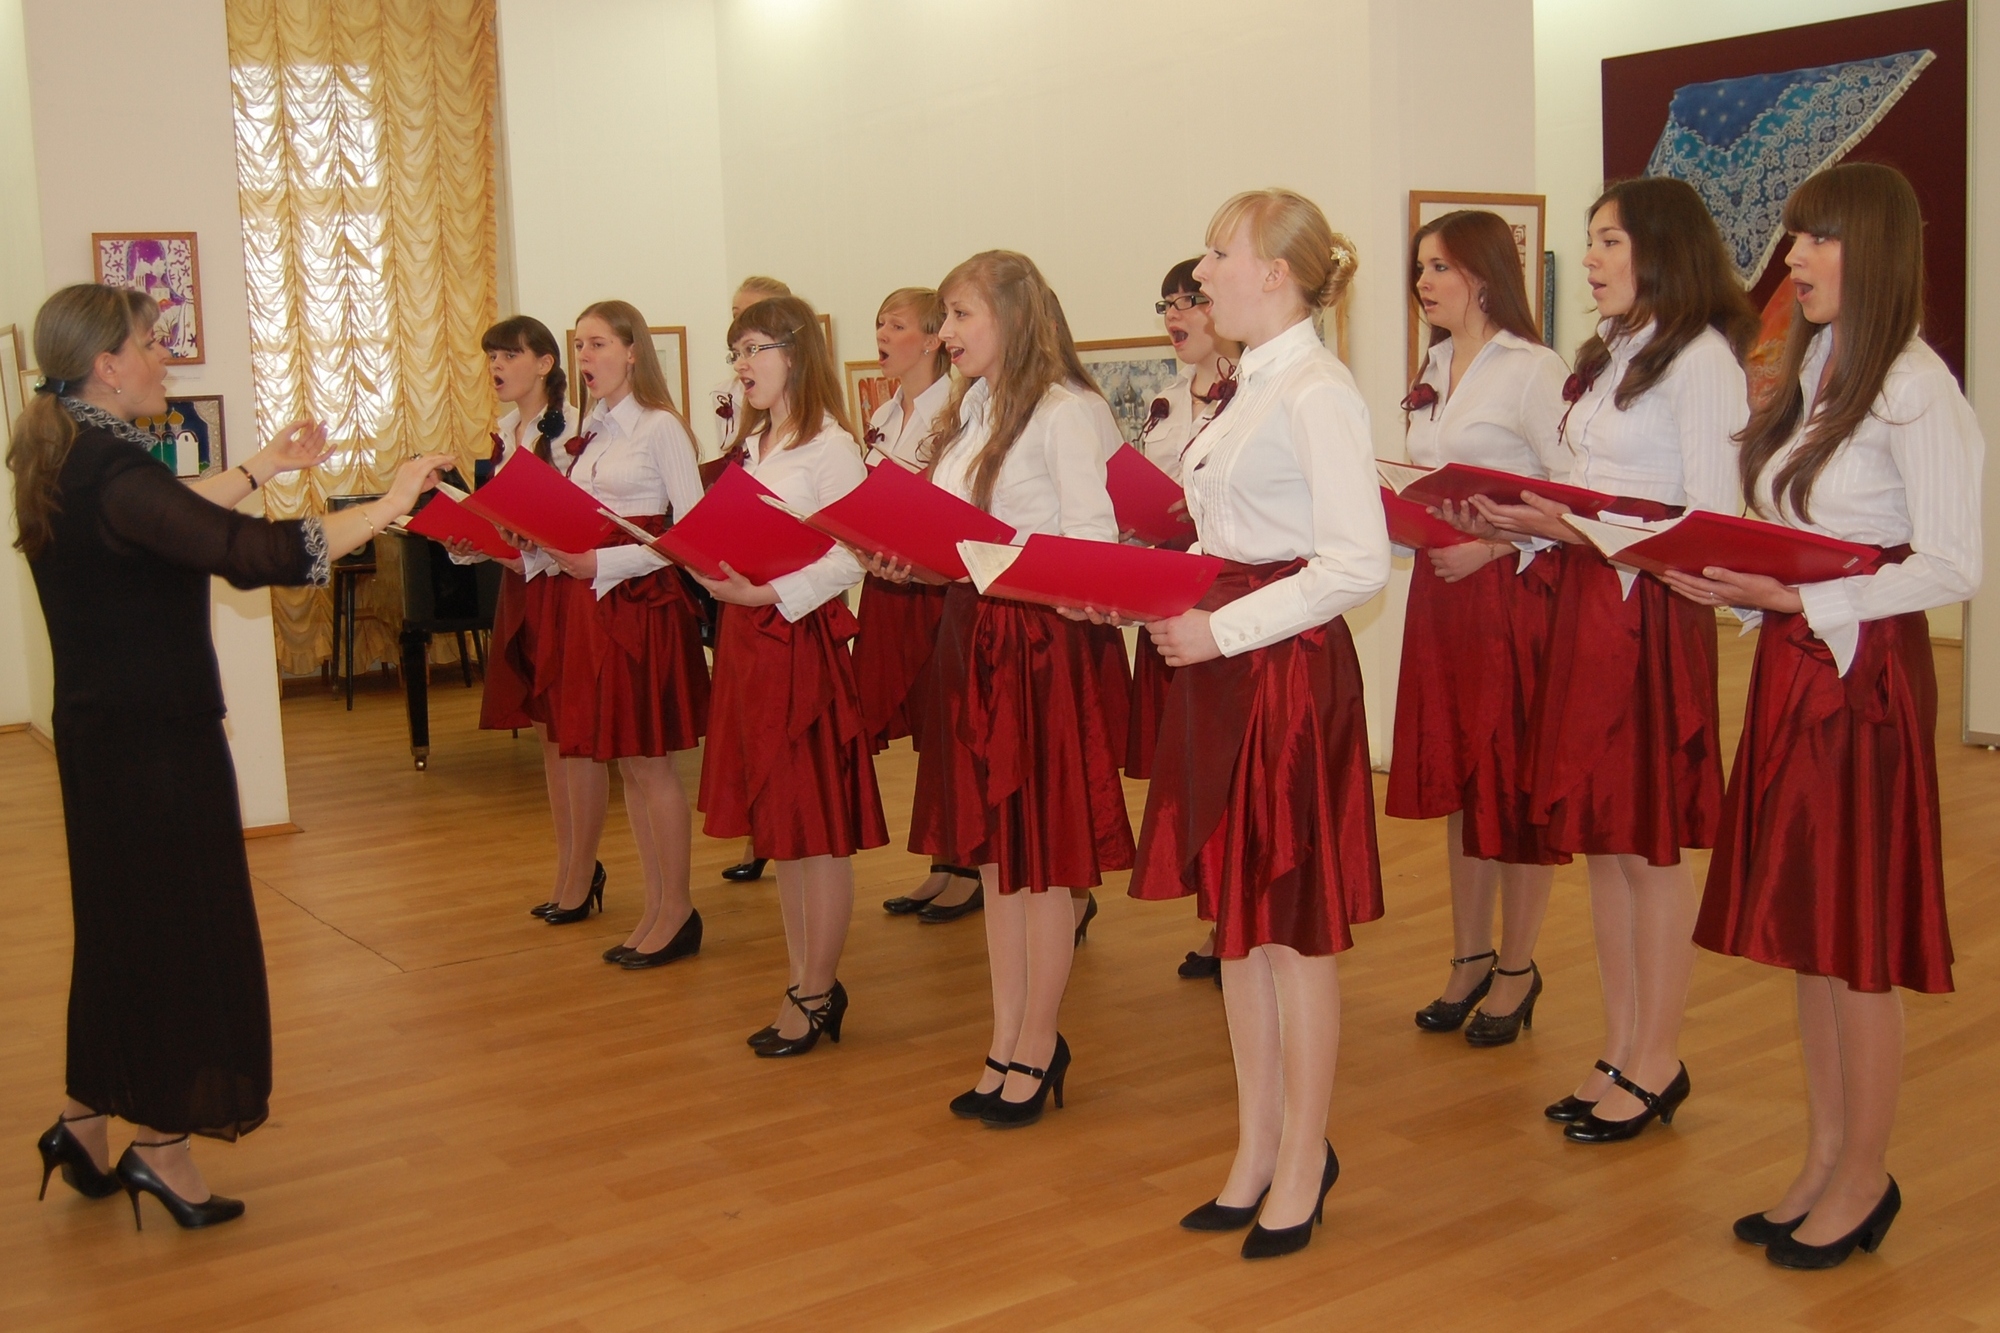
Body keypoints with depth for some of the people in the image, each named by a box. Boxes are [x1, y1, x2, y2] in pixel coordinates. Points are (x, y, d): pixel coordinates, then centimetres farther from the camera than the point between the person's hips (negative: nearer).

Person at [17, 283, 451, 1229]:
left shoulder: (61, 460, 7)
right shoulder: (112, 470, -23)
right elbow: (253, 555, -31)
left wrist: (262, 468, 26)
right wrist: (387, 506, -24)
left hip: (104, 730, 10)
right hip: (156, 735, -9)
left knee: (123, 920, 20)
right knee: (180, 926, 4)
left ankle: (87, 1122, 31)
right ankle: (159, 1144, 17)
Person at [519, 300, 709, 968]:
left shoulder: (660, 428, -7)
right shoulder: (589, 435, 15)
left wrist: (604, 563, -19)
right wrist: (536, 550, -2)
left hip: (642, 602, -7)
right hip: (586, 605, 7)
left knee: (647, 759, -3)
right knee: (622, 761, 9)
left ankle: (677, 911, 8)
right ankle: (655, 907, 17)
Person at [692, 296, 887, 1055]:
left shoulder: (831, 448, -11)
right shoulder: (753, 448, 16)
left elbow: (850, 559, -17)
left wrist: (770, 592, -24)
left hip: (802, 637, -9)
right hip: (745, 638, 9)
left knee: (819, 826, 0)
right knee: (775, 821, 13)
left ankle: (815, 995, 10)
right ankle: (806, 983, 23)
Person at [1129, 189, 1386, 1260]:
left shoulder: (1318, 391, -13)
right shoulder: (1253, 389, 15)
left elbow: (1358, 563, -21)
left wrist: (1223, 629, -19)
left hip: (1289, 667, -9)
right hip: (1223, 663, 9)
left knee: (1292, 924, 3)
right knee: (1233, 914, 14)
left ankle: (1302, 1160, 19)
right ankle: (1257, 1151, 27)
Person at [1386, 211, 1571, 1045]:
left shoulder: (1532, 371, -11)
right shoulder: (1433, 371, 13)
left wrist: (1493, 546, -21)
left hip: (1514, 590, -8)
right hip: (1440, 587, 8)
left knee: (1517, 779, 2)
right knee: (1453, 776, 13)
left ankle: (1517, 968, 17)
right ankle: (1469, 956, 26)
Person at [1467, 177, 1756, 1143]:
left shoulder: (1699, 357, -10)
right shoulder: (1608, 354, 17)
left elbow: (1714, 521, -14)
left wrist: (1583, 530, -19)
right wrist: (1534, 522, 1)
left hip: (1654, 611, -8)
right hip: (1584, 600, 8)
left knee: (1650, 845, 1)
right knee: (1600, 842, 11)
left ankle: (1656, 1064, 14)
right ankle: (1619, 1053, 22)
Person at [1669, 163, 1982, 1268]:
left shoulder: (1915, 389, -13)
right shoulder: (1811, 371, 13)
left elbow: (1953, 566, -16)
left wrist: (1800, 598, -21)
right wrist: (1735, 583, -1)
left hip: (1866, 675, -8)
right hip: (1789, 669, 8)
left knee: (1859, 938, 2)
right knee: (1801, 926, 13)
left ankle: (1865, 1179, 18)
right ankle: (1823, 1159, 25)